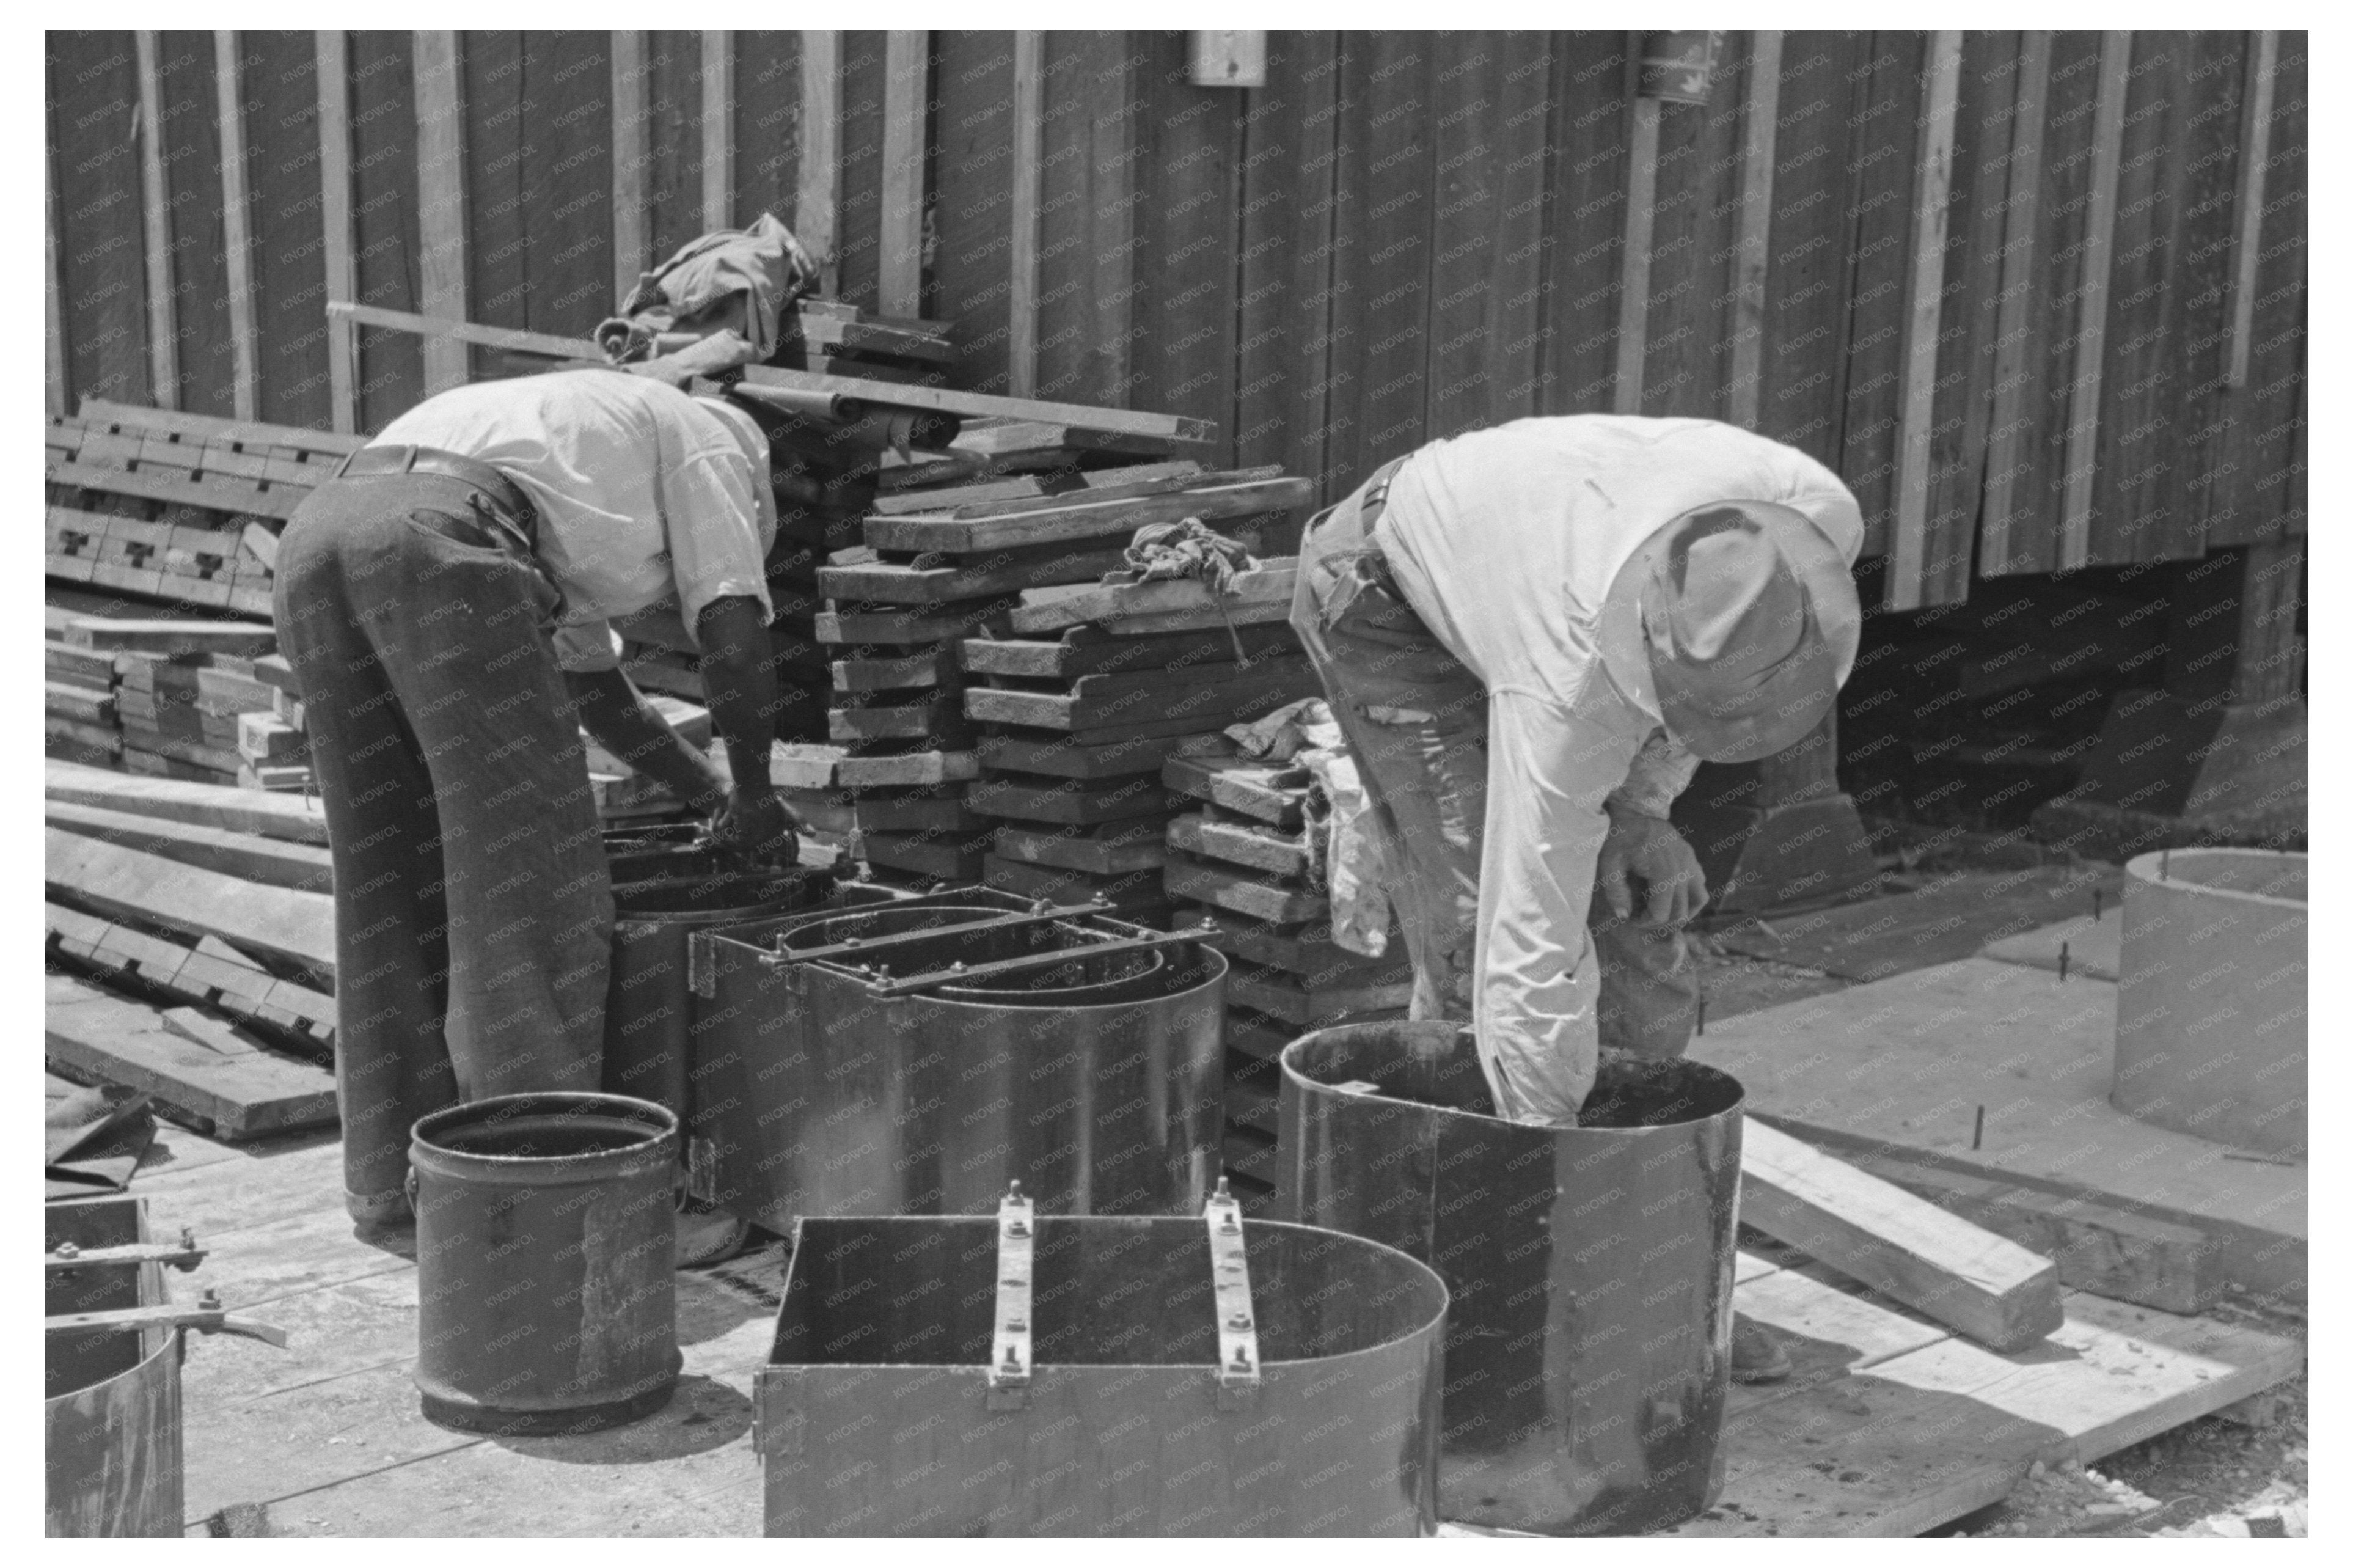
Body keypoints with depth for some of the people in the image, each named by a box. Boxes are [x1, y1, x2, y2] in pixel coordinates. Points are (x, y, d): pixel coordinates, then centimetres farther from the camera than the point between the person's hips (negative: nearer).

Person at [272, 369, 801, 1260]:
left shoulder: (581, 428, 41)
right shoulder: (708, 447, 20)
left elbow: (595, 684, 44)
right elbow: (734, 636, 7)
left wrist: (710, 794, 45)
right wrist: (753, 799, 20)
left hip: (317, 527, 9)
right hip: (444, 535, -8)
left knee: (385, 877, 16)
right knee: (531, 885, -4)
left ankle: (391, 1176, 23)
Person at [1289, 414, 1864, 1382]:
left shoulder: (1819, 519, -30)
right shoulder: (1572, 688, -45)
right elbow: (1534, 947, -40)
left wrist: (1643, 804, -14)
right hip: (1396, 598, -6)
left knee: (1640, 920, 2)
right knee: (1480, 938, -18)